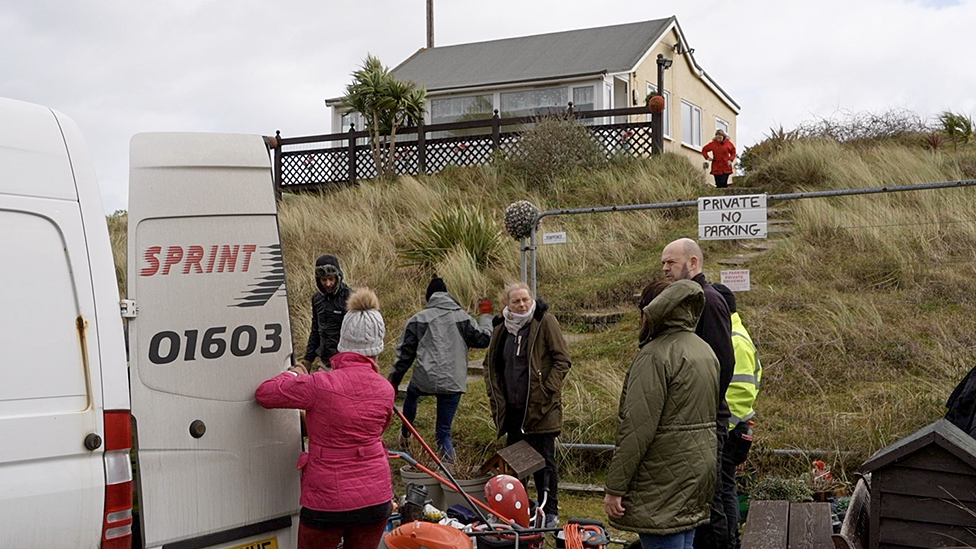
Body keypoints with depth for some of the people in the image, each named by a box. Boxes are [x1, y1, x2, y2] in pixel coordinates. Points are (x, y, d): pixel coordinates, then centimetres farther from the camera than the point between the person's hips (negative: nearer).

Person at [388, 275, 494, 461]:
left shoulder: (418, 320, 2)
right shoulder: (462, 317, 4)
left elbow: (404, 354, 4)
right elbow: (484, 339, 7)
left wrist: (394, 381, 12)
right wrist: (486, 316, 23)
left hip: (425, 380, 0)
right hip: (454, 383, 0)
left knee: (411, 395, 37)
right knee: (444, 432, 8)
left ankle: (405, 435, 54)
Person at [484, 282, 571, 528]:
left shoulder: (545, 321, -7)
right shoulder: (501, 328, 8)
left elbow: (562, 359, -7)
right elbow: (490, 364, 20)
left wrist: (547, 390, -13)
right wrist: (495, 395, 9)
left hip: (540, 407, -5)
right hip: (512, 407, 5)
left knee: (544, 460, 0)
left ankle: (550, 512, 11)